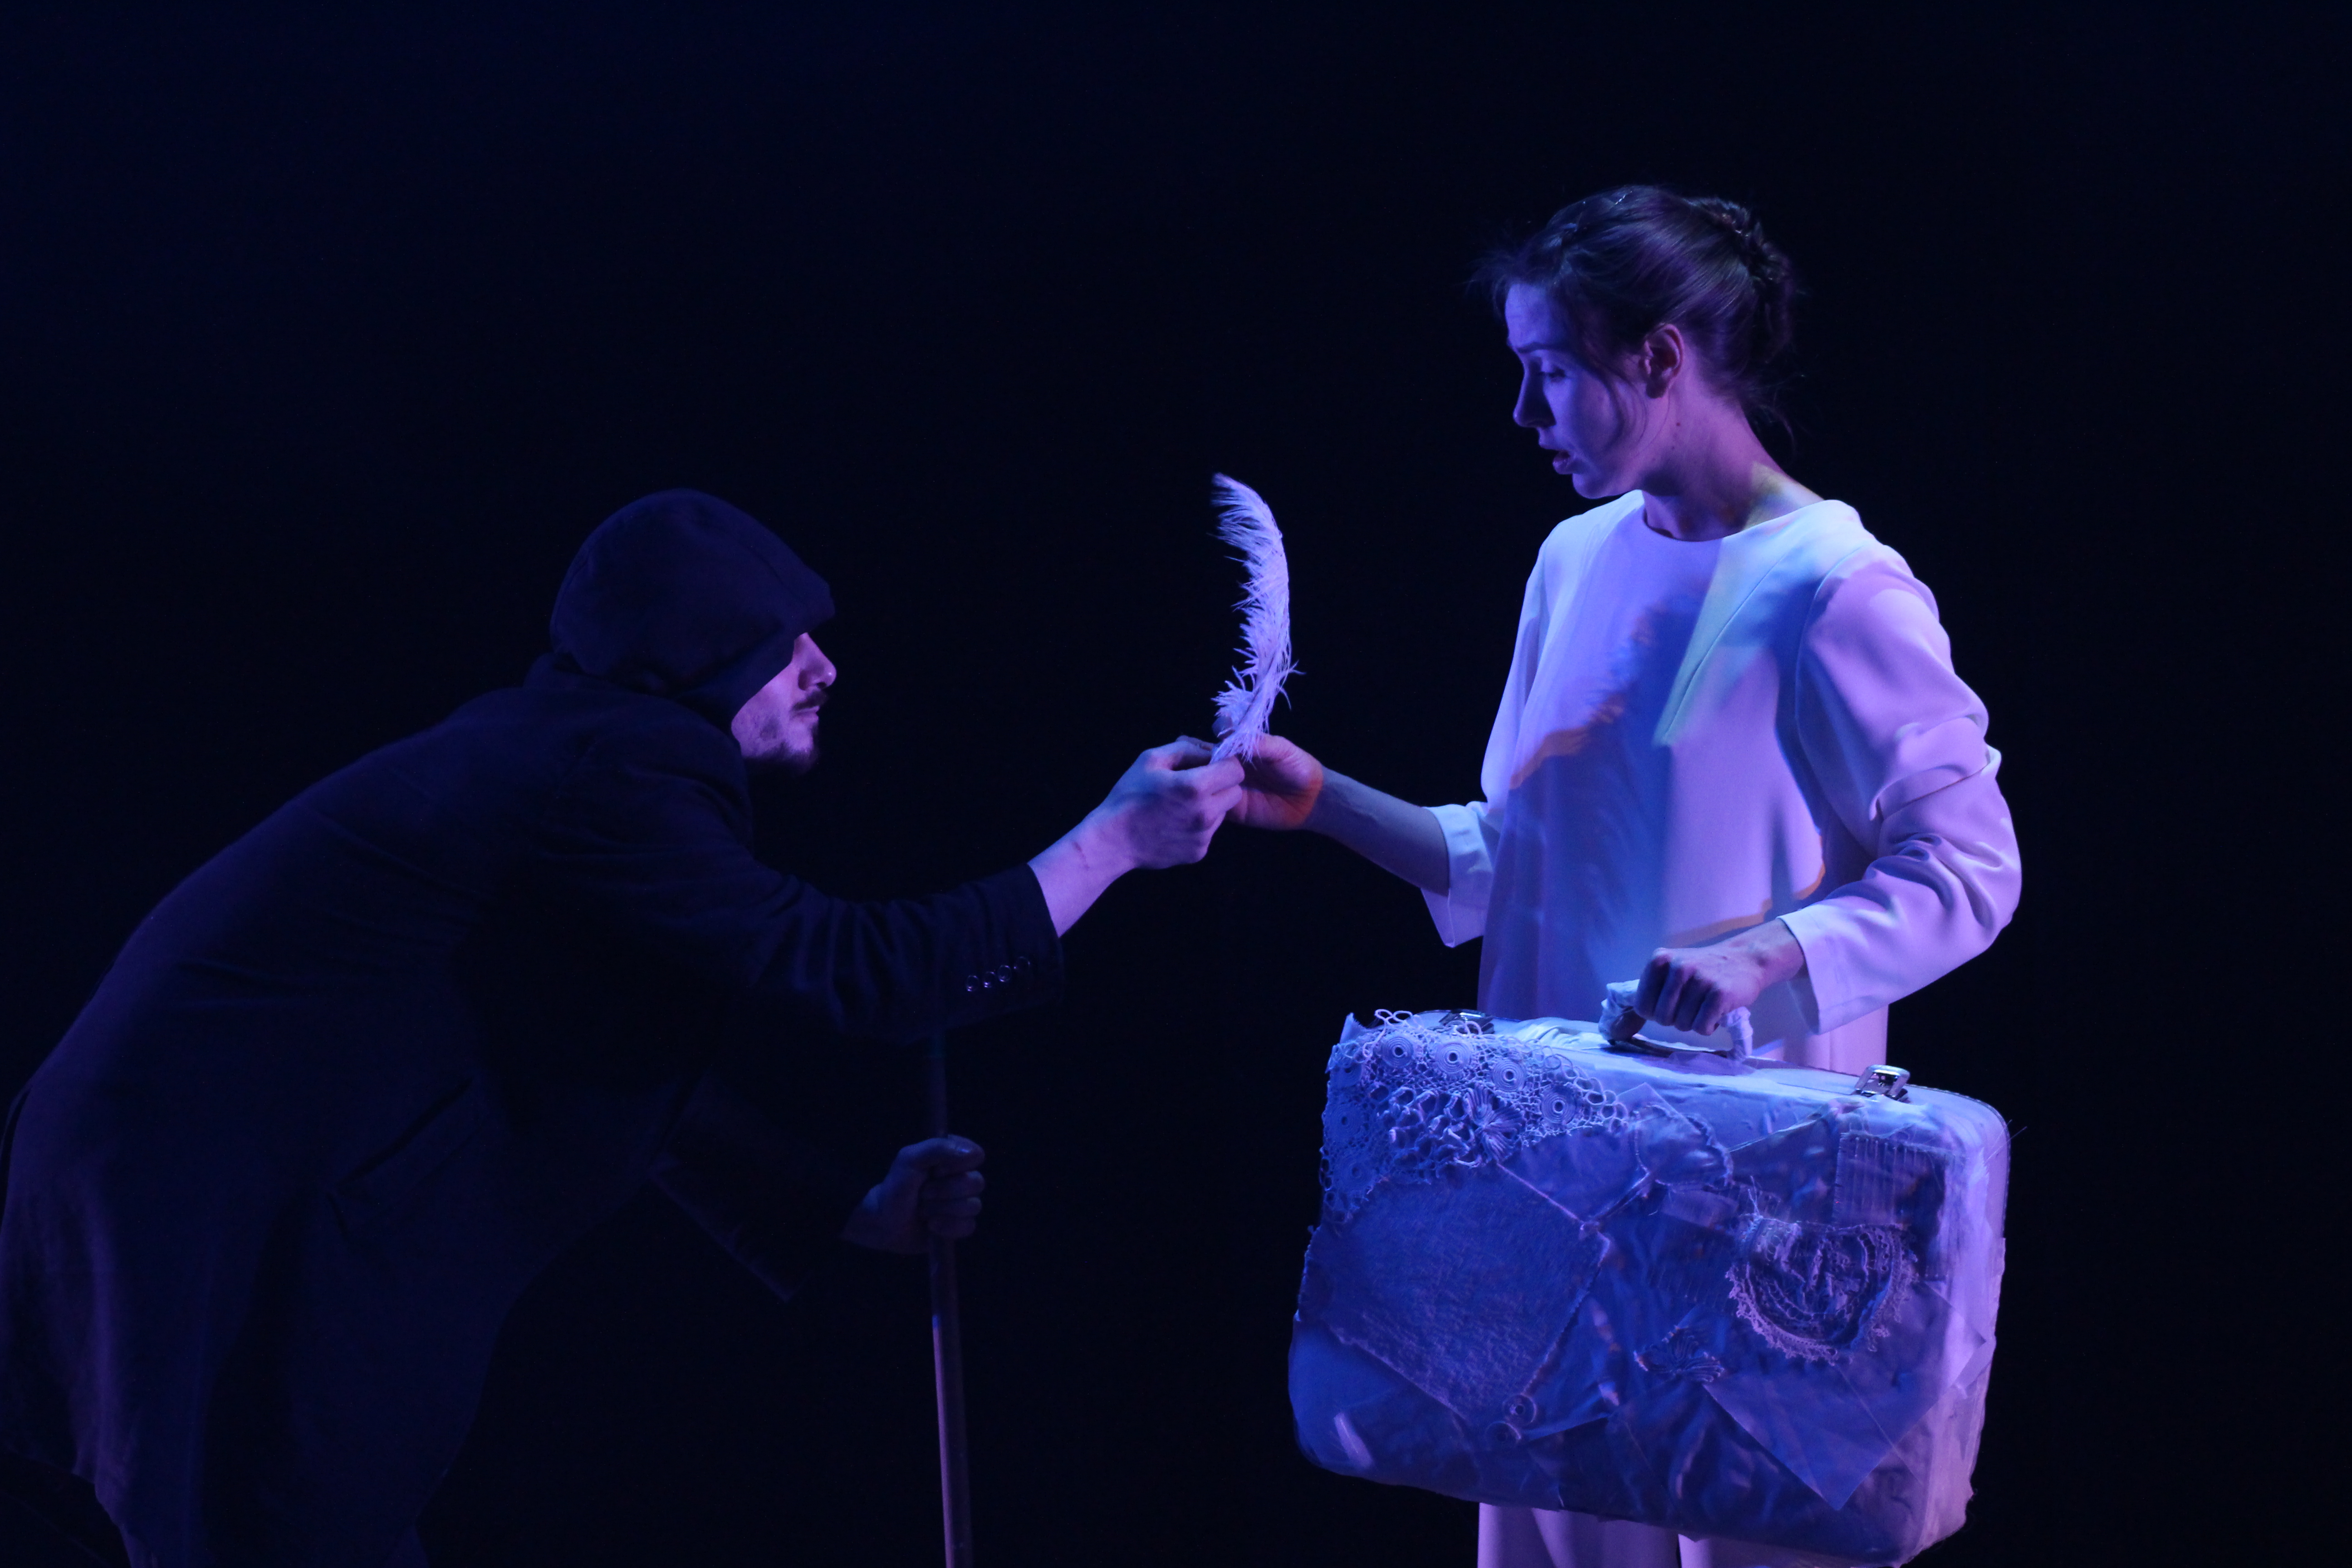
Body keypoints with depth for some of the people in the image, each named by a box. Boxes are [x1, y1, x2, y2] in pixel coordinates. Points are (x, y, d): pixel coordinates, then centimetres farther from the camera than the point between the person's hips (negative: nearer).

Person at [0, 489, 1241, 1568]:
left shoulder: (555, 752, 16)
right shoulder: (605, 778, -17)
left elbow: (639, 1074, 23)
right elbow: (846, 971, -20)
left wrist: (852, 1220, 25)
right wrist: (1112, 842, -12)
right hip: (229, 1225, -10)